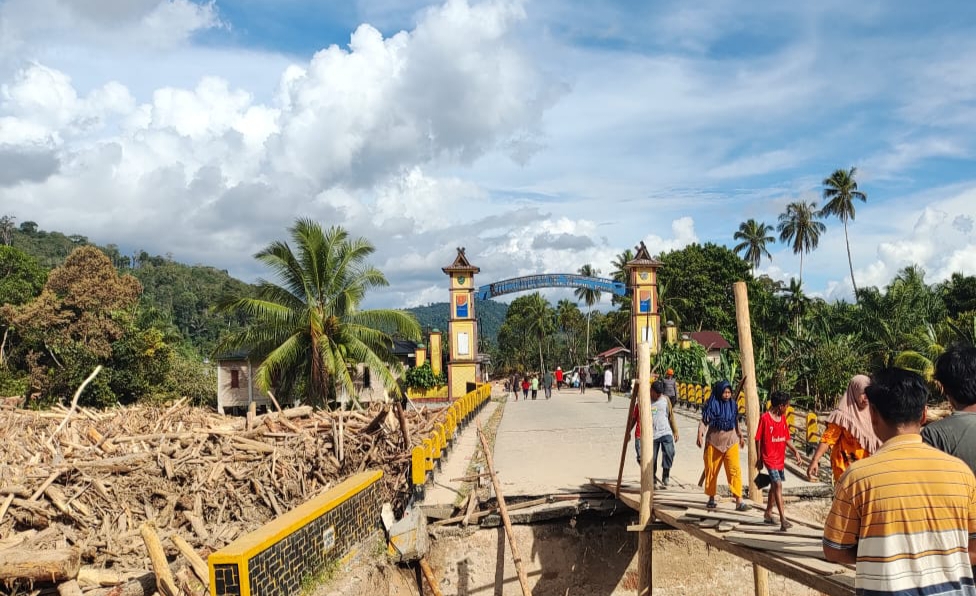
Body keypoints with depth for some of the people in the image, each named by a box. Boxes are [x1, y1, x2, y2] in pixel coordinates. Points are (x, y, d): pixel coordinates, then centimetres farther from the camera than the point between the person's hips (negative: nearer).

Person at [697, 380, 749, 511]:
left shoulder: (733, 405, 4)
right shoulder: (711, 405, -7)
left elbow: (736, 423, 17)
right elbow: (704, 421, -11)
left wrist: (741, 436, 23)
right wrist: (700, 435, -26)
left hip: (731, 442, 2)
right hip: (714, 442, -2)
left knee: (734, 470, -9)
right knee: (711, 470, 7)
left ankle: (739, 501, -9)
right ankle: (711, 498, 23)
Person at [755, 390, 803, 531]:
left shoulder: (783, 418, 6)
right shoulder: (765, 418, -14)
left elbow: (787, 438, 14)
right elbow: (758, 439, -10)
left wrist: (795, 451, 1)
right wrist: (759, 459, -8)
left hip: (780, 457, 8)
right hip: (769, 457, -8)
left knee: (774, 485, 17)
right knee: (778, 485, -15)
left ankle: (768, 514, 32)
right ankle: (783, 520, -18)